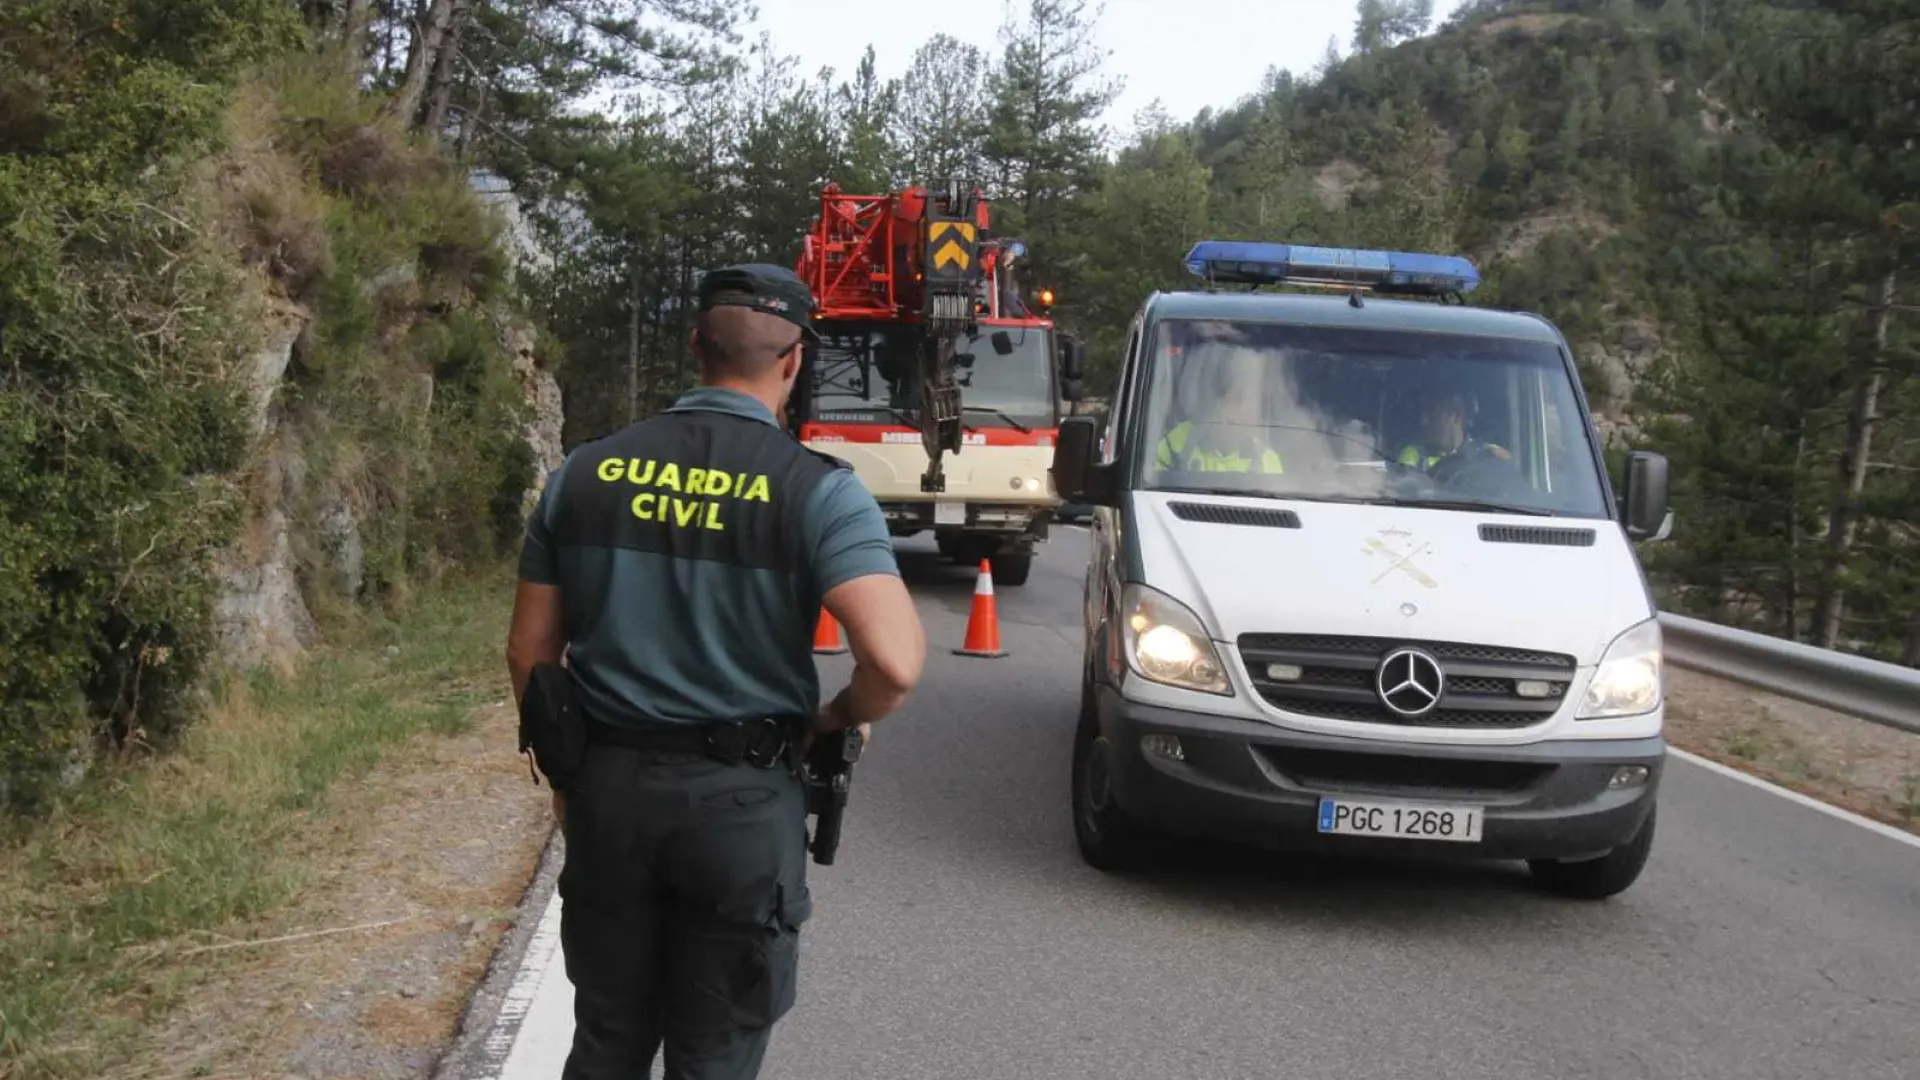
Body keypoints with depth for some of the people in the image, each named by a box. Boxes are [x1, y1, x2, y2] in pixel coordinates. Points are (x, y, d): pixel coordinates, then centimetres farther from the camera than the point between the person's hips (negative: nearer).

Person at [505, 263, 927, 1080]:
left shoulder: (584, 473, 0)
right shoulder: (817, 490, -12)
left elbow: (529, 651, 5)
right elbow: (895, 662, -24)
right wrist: (844, 716, -2)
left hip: (608, 787, 4)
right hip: (742, 798, -4)